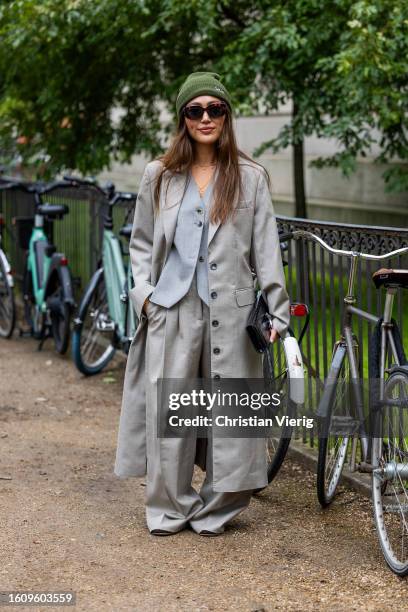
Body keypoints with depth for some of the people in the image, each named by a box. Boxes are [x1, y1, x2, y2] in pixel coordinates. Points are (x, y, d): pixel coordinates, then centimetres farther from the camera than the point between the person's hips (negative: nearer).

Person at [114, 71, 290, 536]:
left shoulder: (250, 177, 5)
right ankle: (169, 508, 15)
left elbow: (266, 248, 3)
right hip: (172, 307, 1)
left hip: (230, 309, -1)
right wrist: (144, 293, 0)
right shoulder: (159, 176, 8)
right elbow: (141, 243, 14)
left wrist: (277, 310, -3)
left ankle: (216, 507, 17)